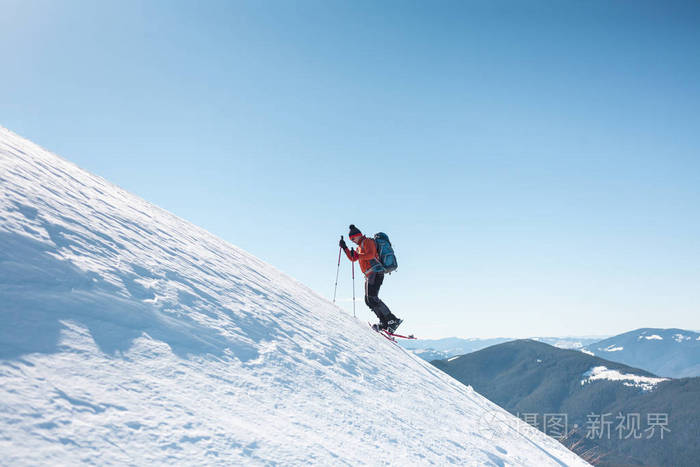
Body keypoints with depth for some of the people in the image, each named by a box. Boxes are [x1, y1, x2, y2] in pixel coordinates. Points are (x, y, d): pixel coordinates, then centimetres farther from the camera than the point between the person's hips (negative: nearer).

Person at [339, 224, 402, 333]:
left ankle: (393, 320, -22)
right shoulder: (360, 247, 26)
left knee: (372, 298, -19)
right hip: (369, 276, 10)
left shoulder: (367, 241, -3)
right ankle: (384, 322, 2)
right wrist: (344, 248, 25)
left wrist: (358, 255, -23)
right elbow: (352, 258, 33)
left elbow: (370, 254, -20)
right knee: (368, 300, 5)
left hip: (375, 273, -10)